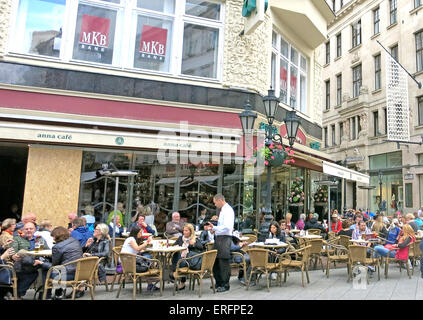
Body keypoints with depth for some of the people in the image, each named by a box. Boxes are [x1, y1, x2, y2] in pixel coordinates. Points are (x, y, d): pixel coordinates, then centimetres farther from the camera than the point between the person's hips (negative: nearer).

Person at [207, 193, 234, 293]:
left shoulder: (228, 210, -13)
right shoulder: (222, 210, 16)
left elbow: (227, 227, -23)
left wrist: (214, 227, -20)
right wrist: (213, 227, 12)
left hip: (225, 238, -10)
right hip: (219, 237, 10)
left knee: (224, 262, -2)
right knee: (216, 261, 16)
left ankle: (225, 285, 10)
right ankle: (219, 282, 29)